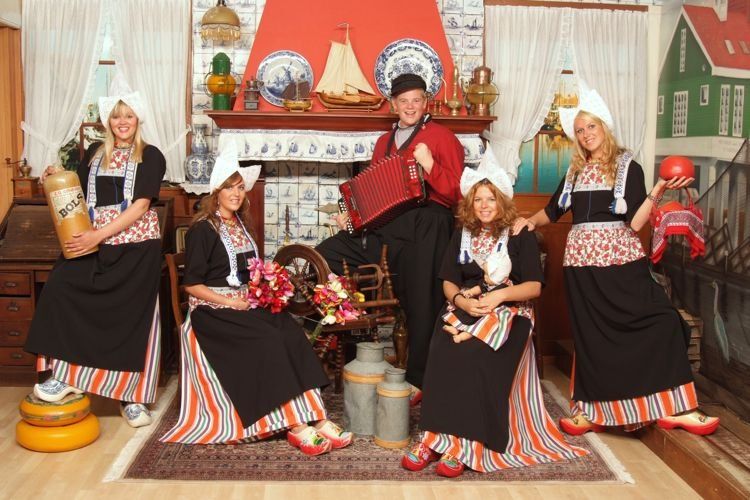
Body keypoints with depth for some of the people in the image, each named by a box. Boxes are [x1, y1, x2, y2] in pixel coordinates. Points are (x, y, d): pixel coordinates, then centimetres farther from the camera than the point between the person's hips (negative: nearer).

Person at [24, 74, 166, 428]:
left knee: (133, 317, -2)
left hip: (137, 247, -3)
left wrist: (99, 235, -18)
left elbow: (140, 206, -10)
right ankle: (66, 374, -11)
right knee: (59, 286, -21)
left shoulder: (150, 157, 0)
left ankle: (132, 397, 10)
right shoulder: (93, 154, 14)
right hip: (94, 244, 4)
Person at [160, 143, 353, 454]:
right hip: (213, 308, -6)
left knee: (293, 335, -23)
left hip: (247, 303, 6)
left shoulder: (241, 225, 17)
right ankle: (294, 427, -28)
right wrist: (230, 303, -17)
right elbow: (191, 284, -8)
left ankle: (316, 419, -30)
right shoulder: (202, 229, -4)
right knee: (269, 340, -31)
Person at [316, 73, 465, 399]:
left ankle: (418, 379, 6)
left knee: (420, 304, -7)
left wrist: (429, 166, -17)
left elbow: (456, 192, -4)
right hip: (384, 224, 7)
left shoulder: (441, 136, 3)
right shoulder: (385, 142, 24)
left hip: (425, 224, -6)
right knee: (326, 256, -3)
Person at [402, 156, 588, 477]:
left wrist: (499, 295, -19)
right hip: (466, 308, 3)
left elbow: (534, 286, -2)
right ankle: (435, 436, -29)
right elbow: (449, 283, 11)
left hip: (508, 311, -3)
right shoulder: (461, 236, 16)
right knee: (442, 351, -30)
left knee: (472, 355, -34)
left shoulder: (521, 236, 5)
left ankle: (462, 443, -30)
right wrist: (461, 301, -12)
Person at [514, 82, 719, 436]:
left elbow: (634, 223, -6)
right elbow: (552, 211, 24)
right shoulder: (575, 172, 14)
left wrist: (657, 192, -18)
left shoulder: (628, 168, 3)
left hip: (620, 259, -3)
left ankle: (672, 408, -6)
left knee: (660, 320, -13)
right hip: (581, 261, 3)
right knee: (590, 336, 4)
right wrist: (531, 221, 7)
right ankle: (590, 410, 12)